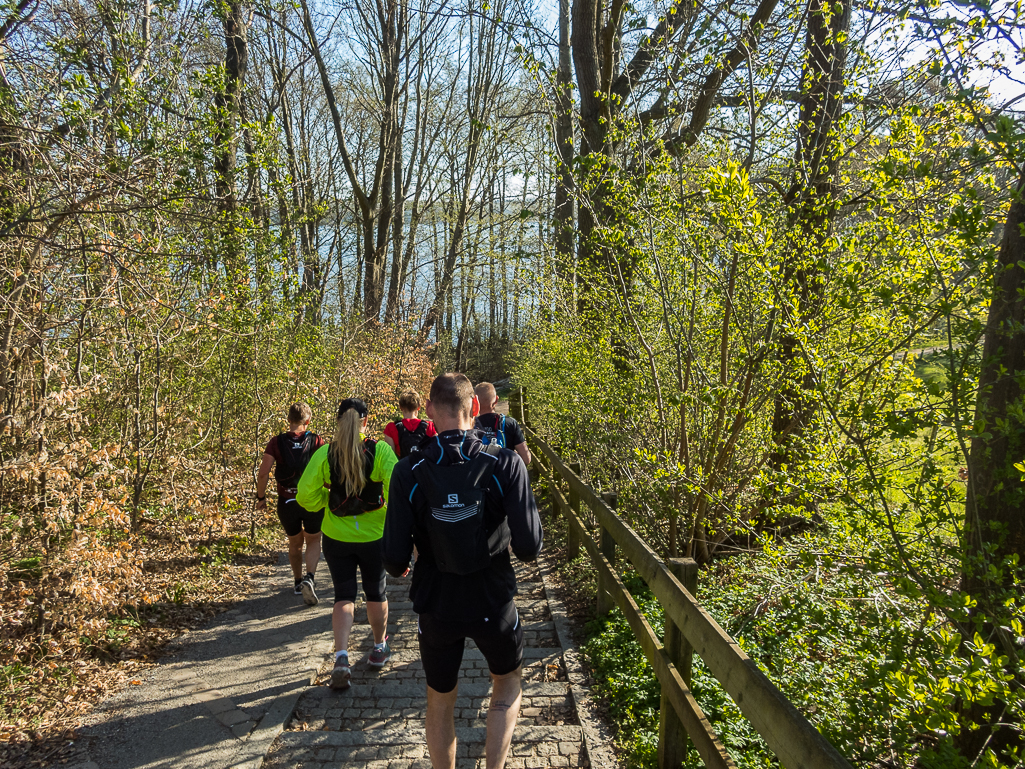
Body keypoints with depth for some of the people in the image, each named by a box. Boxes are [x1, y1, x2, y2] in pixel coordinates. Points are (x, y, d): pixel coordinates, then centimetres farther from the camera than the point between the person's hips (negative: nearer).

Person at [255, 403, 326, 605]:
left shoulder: (277, 442, -5)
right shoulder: (316, 441, -7)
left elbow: (263, 473, -10)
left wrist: (261, 497, 3)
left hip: (286, 502, 1)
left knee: (294, 543, 24)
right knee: (313, 541, 17)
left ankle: (298, 582, 38)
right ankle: (309, 579, -6)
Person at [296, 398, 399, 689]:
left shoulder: (325, 454, -10)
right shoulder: (380, 450, -13)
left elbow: (305, 496, -9)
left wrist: (328, 500, 9)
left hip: (337, 537, 1)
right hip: (374, 535, 0)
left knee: (344, 596, 10)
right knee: (376, 592, 19)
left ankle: (341, 657, -6)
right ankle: (379, 648, 35)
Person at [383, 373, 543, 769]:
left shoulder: (408, 473, -14)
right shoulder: (505, 464, -17)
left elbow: (394, 559, -13)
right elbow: (529, 547, -18)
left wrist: (397, 566, 11)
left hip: (436, 607, 1)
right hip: (493, 604, 0)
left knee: (440, 702, 23)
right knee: (507, 681, 27)